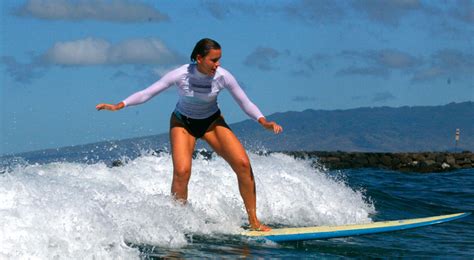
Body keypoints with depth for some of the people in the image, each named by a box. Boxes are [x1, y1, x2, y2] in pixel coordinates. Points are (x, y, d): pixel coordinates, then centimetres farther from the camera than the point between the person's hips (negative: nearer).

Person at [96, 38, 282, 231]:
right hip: (183, 123, -2)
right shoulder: (180, 75, -27)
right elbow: (147, 93, -20)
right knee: (181, 171, -26)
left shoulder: (223, 76, -23)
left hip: (212, 121, 2)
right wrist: (118, 106, -30)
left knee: (243, 164, -15)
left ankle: (253, 221, -3)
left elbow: (245, 103, -12)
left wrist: (264, 122, -28)